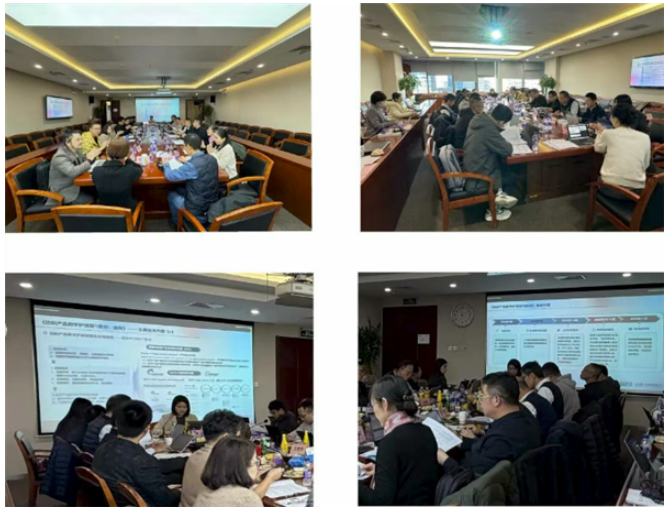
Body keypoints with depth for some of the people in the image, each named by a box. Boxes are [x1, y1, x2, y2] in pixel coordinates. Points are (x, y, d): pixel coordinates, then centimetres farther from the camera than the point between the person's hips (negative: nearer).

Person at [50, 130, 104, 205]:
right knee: (92, 200, -20)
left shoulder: (76, 150, 3)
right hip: (65, 192, -9)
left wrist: (92, 156, -6)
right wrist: (89, 159, -33)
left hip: (76, 185, 9)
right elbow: (73, 172, -36)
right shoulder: (60, 157, -23)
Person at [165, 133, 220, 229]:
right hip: (213, 204, 7)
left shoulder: (192, 165, -29)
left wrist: (166, 164, 4)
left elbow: (170, 176, -15)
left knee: (171, 194, 23)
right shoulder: (212, 159, -6)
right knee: (179, 190, 30)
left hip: (197, 210, -7)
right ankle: (180, 220, 46)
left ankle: (177, 223, 43)